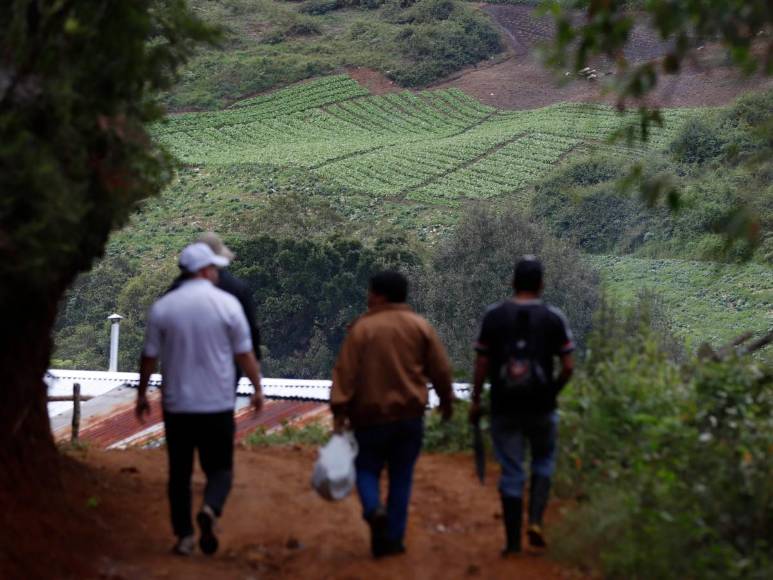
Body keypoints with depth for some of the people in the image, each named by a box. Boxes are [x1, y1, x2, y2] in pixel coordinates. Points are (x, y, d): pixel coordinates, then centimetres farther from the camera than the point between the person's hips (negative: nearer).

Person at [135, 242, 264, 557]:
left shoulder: (162, 307, -1)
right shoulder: (227, 304, -5)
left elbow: (149, 356, 3)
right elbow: (244, 354, -1)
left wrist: (141, 393, 15)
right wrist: (257, 388, 11)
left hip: (176, 404, 2)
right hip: (218, 404, -1)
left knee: (179, 472, 13)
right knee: (219, 468, 8)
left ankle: (184, 535, 12)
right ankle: (210, 510, -19)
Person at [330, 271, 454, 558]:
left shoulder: (362, 327, -6)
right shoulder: (420, 326, 1)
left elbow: (345, 372, -11)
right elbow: (440, 369, 3)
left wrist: (339, 410, -9)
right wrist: (447, 402, 17)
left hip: (371, 415, -2)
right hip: (410, 414, 2)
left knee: (367, 468, 12)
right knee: (401, 477, 10)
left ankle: (374, 509, -18)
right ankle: (392, 539, 8)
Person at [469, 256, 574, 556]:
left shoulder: (494, 315, -3)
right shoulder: (554, 317, -4)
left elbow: (482, 363, -3)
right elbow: (568, 366, -6)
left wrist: (475, 401, 6)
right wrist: (552, 392, 11)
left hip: (504, 407, 0)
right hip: (541, 407, 0)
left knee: (511, 471, 7)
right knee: (543, 461, 21)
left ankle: (513, 540, 9)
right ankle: (535, 521, 5)